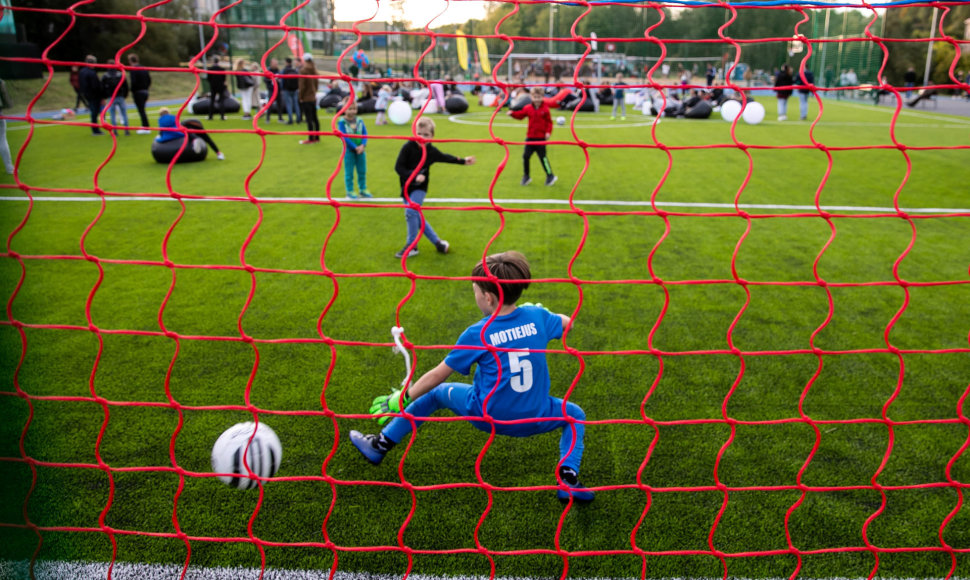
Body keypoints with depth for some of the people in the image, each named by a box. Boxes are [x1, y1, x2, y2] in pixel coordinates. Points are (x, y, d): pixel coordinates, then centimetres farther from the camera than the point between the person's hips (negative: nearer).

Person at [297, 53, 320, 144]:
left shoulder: (303, 70, -15)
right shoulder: (314, 70, 7)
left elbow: (302, 86, -16)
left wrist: (300, 97, -7)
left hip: (306, 98, -8)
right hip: (313, 97, 8)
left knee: (309, 119, -6)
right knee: (314, 117, 13)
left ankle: (310, 139, -4)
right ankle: (317, 137, 20)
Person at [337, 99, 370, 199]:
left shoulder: (359, 120, 2)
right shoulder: (342, 122, -10)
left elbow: (365, 134, -1)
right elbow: (344, 137, -15)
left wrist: (362, 145, -17)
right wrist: (355, 147, -18)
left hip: (360, 150, 4)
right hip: (348, 150, -4)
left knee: (362, 171, 11)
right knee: (349, 172, 4)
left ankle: (363, 190, 25)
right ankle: (350, 191, 15)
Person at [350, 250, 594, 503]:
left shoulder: (477, 334, -15)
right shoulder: (537, 316, -8)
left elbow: (438, 374, -7)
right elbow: (567, 322, 14)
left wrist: (401, 399, 5)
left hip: (486, 417, -1)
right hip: (533, 420, 2)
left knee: (436, 392, 24)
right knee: (575, 415, 30)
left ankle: (381, 444, 30)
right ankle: (568, 478, 5)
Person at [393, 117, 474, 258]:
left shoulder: (431, 151, -4)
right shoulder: (408, 147, -12)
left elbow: (445, 158, 16)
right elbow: (398, 167, -16)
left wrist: (463, 161, 20)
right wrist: (414, 176, -27)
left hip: (420, 188, -2)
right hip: (407, 188, 2)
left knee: (411, 212, -21)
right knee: (416, 217, 7)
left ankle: (411, 246, -10)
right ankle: (437, 242, 21)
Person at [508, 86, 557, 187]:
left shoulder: (545, 109, -6)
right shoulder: (528, 108, 2)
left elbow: (549, 122, -3)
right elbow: (520, 114, 8)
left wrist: (548, 132, -15)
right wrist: (512, 113, -10)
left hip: (541, 137, -4)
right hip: (530, 137, 4)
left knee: (543, 156, -1)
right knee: (525, 156, 2)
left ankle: (550, 176, 13)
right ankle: (526, 176, 17)